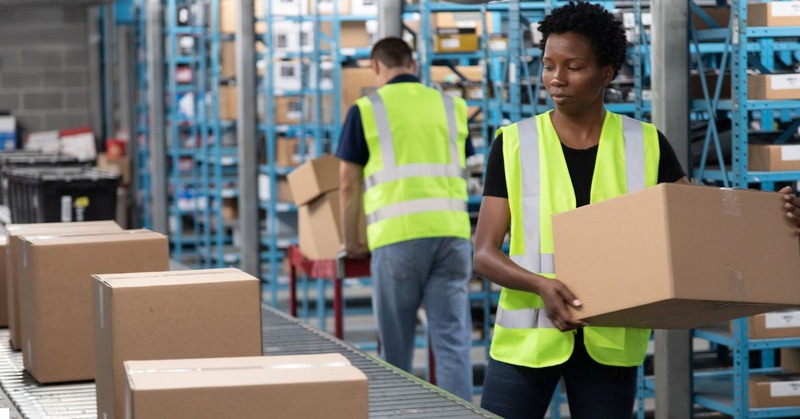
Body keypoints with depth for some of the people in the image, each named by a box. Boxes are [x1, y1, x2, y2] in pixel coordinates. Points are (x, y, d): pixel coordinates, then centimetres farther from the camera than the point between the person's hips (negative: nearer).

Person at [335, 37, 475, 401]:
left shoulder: (366, 111, 5)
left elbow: (348, 186, 6)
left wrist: (351, 242, 18)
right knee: (453, 337, 1)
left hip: (398, 236, -3)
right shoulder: (451, 107, 14)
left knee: (396, 343, 8)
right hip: (451, 232, 3)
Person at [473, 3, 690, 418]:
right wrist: (541, 285, -23)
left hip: (610, 339, 1)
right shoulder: (514, 145, 0)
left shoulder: (645, 145, 4)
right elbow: (484, 254, -4)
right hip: (527, 336, -1)